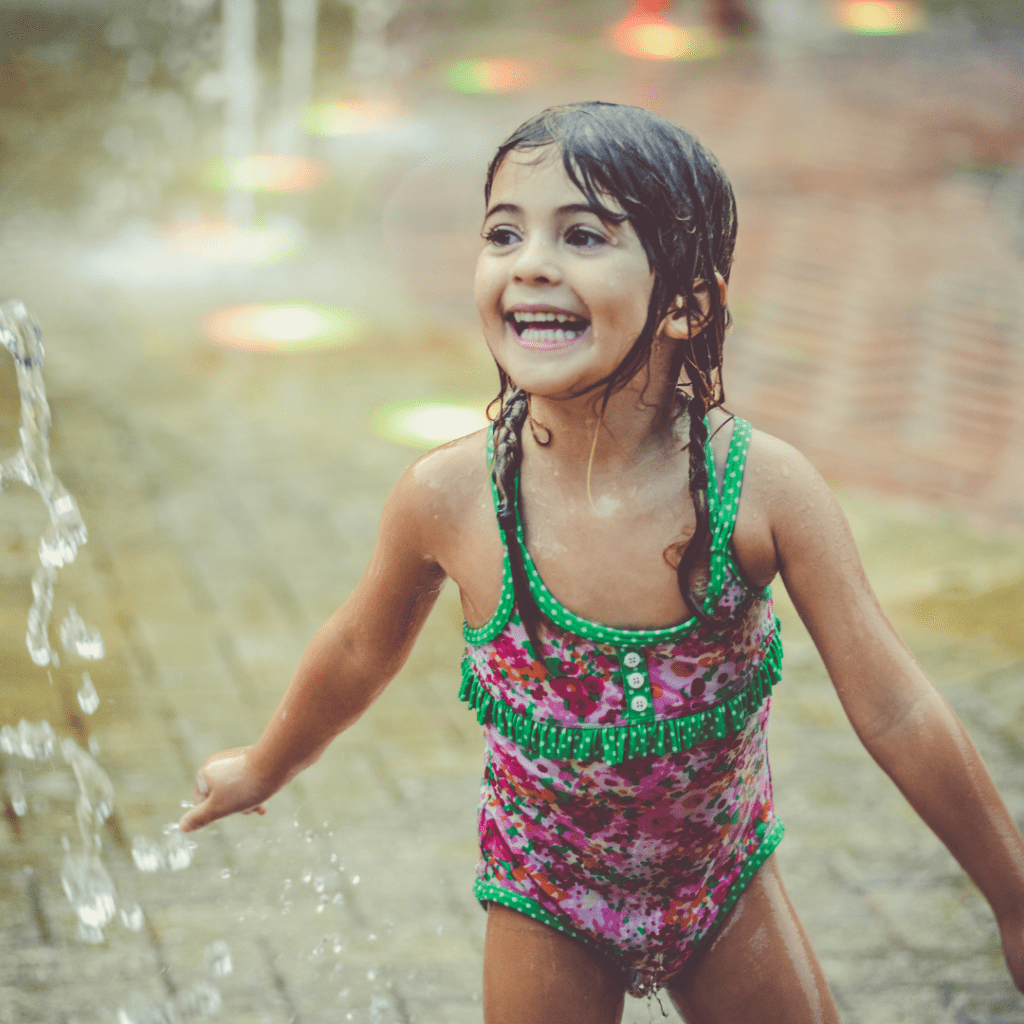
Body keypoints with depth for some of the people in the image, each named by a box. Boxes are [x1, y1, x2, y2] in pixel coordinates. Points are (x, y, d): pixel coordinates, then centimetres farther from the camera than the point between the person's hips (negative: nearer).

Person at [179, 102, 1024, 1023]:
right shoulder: (448, 499, -24)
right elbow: (361, 648, -2)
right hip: (548, 906, 0)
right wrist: (264, 769, 15)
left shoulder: (764, 486, -27)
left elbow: (898, 714, -18)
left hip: (726, 879, 0)